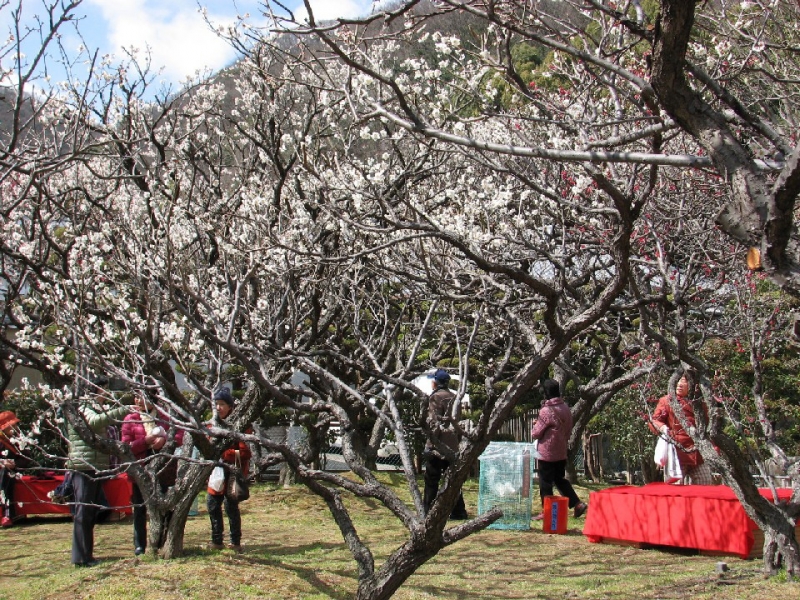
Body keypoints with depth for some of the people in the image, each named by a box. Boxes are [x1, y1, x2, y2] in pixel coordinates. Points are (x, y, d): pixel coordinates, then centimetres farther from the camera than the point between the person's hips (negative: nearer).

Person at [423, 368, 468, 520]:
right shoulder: (455, 398, 11)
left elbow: (433, 422, -15)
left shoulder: (435, 397, -9)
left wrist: (432, 441, -13)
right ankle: (458, 511, 12)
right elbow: (456, 420, 15)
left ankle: (428, 511, 1)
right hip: (452, 445, 6)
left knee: (431, 479, 0)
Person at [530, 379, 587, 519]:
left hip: (547, 453, -8)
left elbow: (535, 433, -13)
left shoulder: (546, 411, -20)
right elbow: (568, 430, 13)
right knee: (560, 479, 19)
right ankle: (577, 504, 12)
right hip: (561, 452, 8)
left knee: (545, 483, 3)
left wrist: (534, 427, 7)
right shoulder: (566, 408, 4)